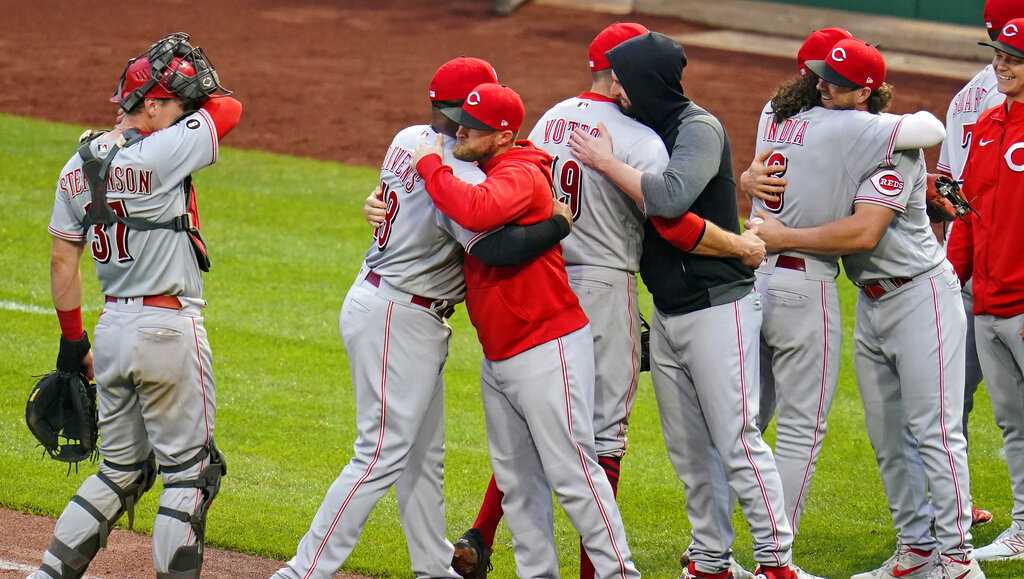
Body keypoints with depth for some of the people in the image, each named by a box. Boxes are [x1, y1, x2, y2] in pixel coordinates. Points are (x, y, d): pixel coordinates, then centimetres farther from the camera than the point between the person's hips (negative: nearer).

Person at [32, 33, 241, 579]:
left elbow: (63, 259, 11)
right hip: (169, 328, -8)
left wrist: (72, 339, 16)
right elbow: (227, 108, -8)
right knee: (189, 471, 2)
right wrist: (194, 86, 9)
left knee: (123, 468, 17)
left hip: (111, 328, 8)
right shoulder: (156, 155, -16)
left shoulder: (77, 167, 7)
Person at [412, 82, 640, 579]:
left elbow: (477, 212, -37)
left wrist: (431, 167, -25)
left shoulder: (520, 175, -17)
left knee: (571, 473, -8)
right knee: (517, 482, 12)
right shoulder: (474, 174, 12)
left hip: (547, 350, -10)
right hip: (497, 358, 10)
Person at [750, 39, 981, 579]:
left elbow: (863, 232, -26)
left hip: (920, 296, -9)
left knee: (934, 430, -9)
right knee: (887, 438, 10)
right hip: (870, 305, 9)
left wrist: (784, 238, -21)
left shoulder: (893, 144, -17)